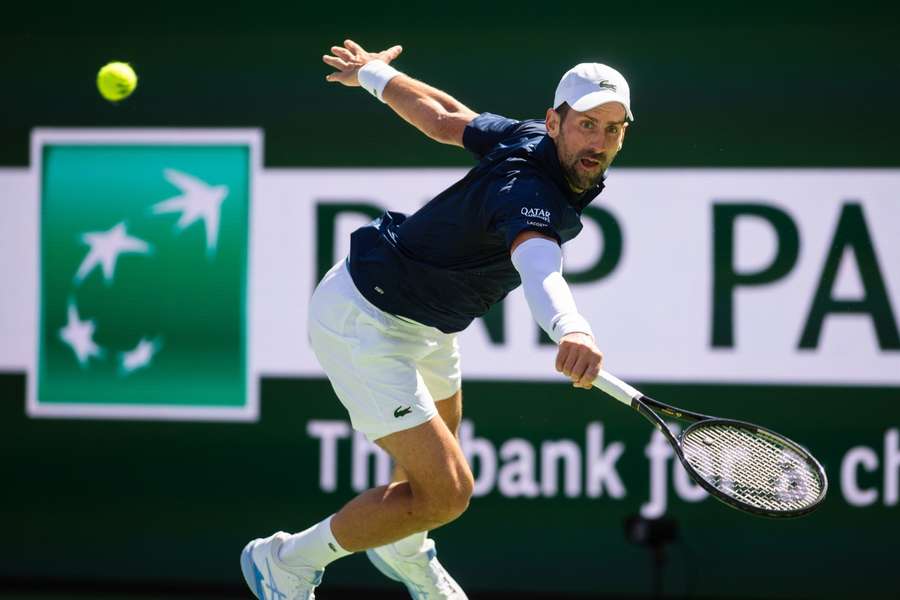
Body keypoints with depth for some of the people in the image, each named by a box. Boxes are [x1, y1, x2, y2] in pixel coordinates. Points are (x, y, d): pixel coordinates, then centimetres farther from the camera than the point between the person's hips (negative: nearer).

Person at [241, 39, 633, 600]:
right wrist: (571, 327, -80)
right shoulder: (528, 191, -35)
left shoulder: (530, 137, -7)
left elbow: (443, 117, 9)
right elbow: (537, 257, -59)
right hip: (365, 323, -11)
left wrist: (373, 73, 27)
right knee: (446, 492, -15)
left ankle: (405, 553, 64)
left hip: (422, 319, 11)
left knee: (441, 436, 34)